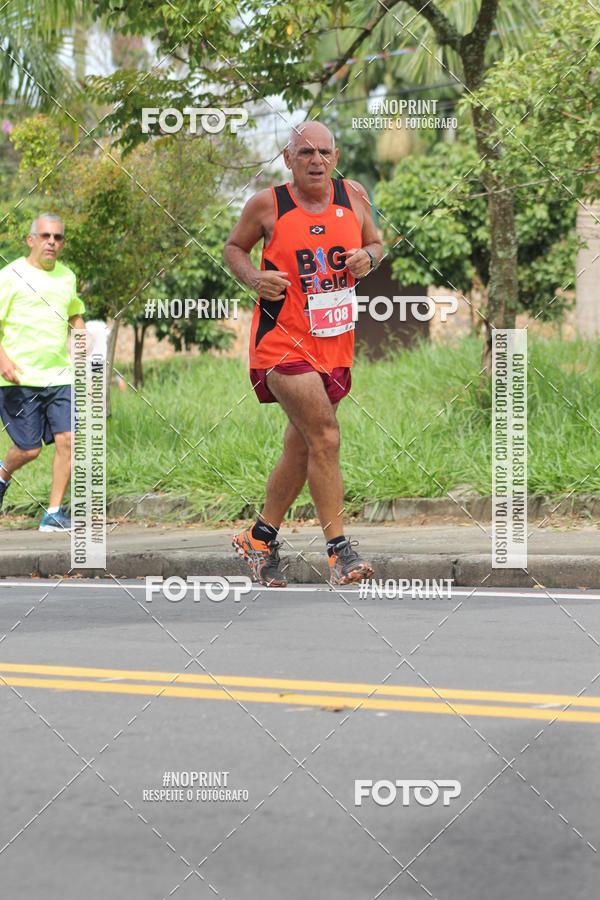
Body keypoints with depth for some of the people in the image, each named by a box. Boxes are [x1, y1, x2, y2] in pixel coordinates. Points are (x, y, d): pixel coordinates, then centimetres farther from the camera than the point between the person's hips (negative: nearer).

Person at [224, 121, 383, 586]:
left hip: (335, 345, 5)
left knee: (302, 448, 13)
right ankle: (339, 549, -12)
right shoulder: (267, 204, -6)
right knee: (325, 438, -17)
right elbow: (234, 247, 9)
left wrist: (368, 257, -6)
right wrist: (254, 277, -11)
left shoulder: (354, 195, 3)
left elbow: (376, 243, 17)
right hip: (284, 341, -5)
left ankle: (259, 539, 30)